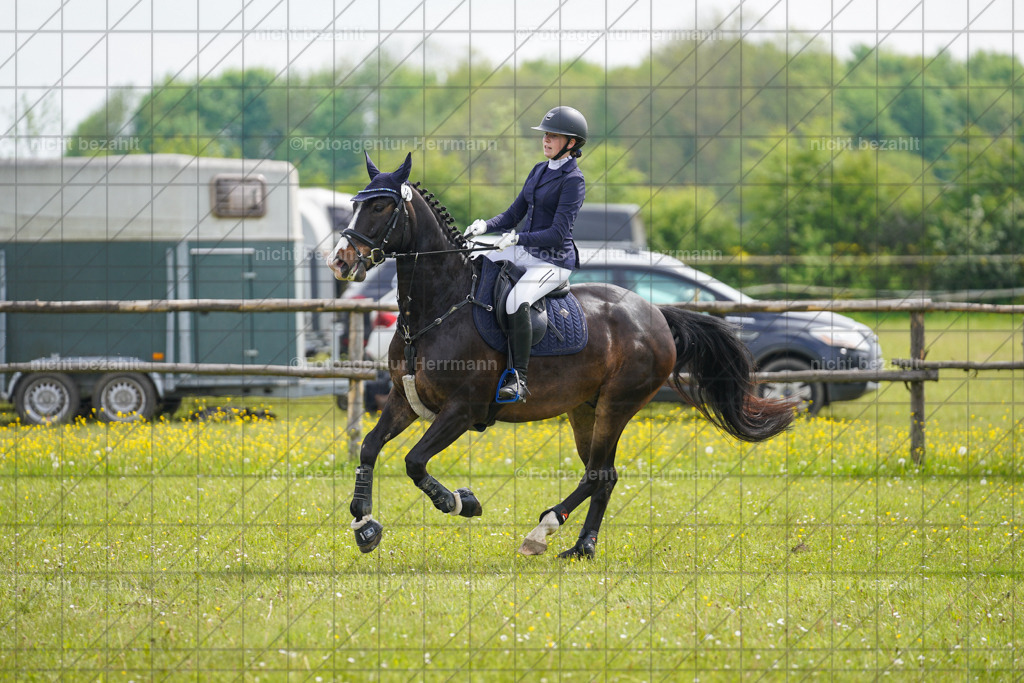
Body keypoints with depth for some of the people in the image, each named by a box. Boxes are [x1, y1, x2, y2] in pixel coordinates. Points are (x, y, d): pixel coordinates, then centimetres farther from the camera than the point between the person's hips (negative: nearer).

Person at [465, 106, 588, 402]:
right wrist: (485, 226, -3)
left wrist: (517, 238, -30)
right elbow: (514, 214, 16)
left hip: (554, 261, -9)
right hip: (523, 252, 9)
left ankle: (518, 378, -26)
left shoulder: (573, 180, -13)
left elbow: (558, 233, -20)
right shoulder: (539, 170, 13)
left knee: (516, 302, -34)